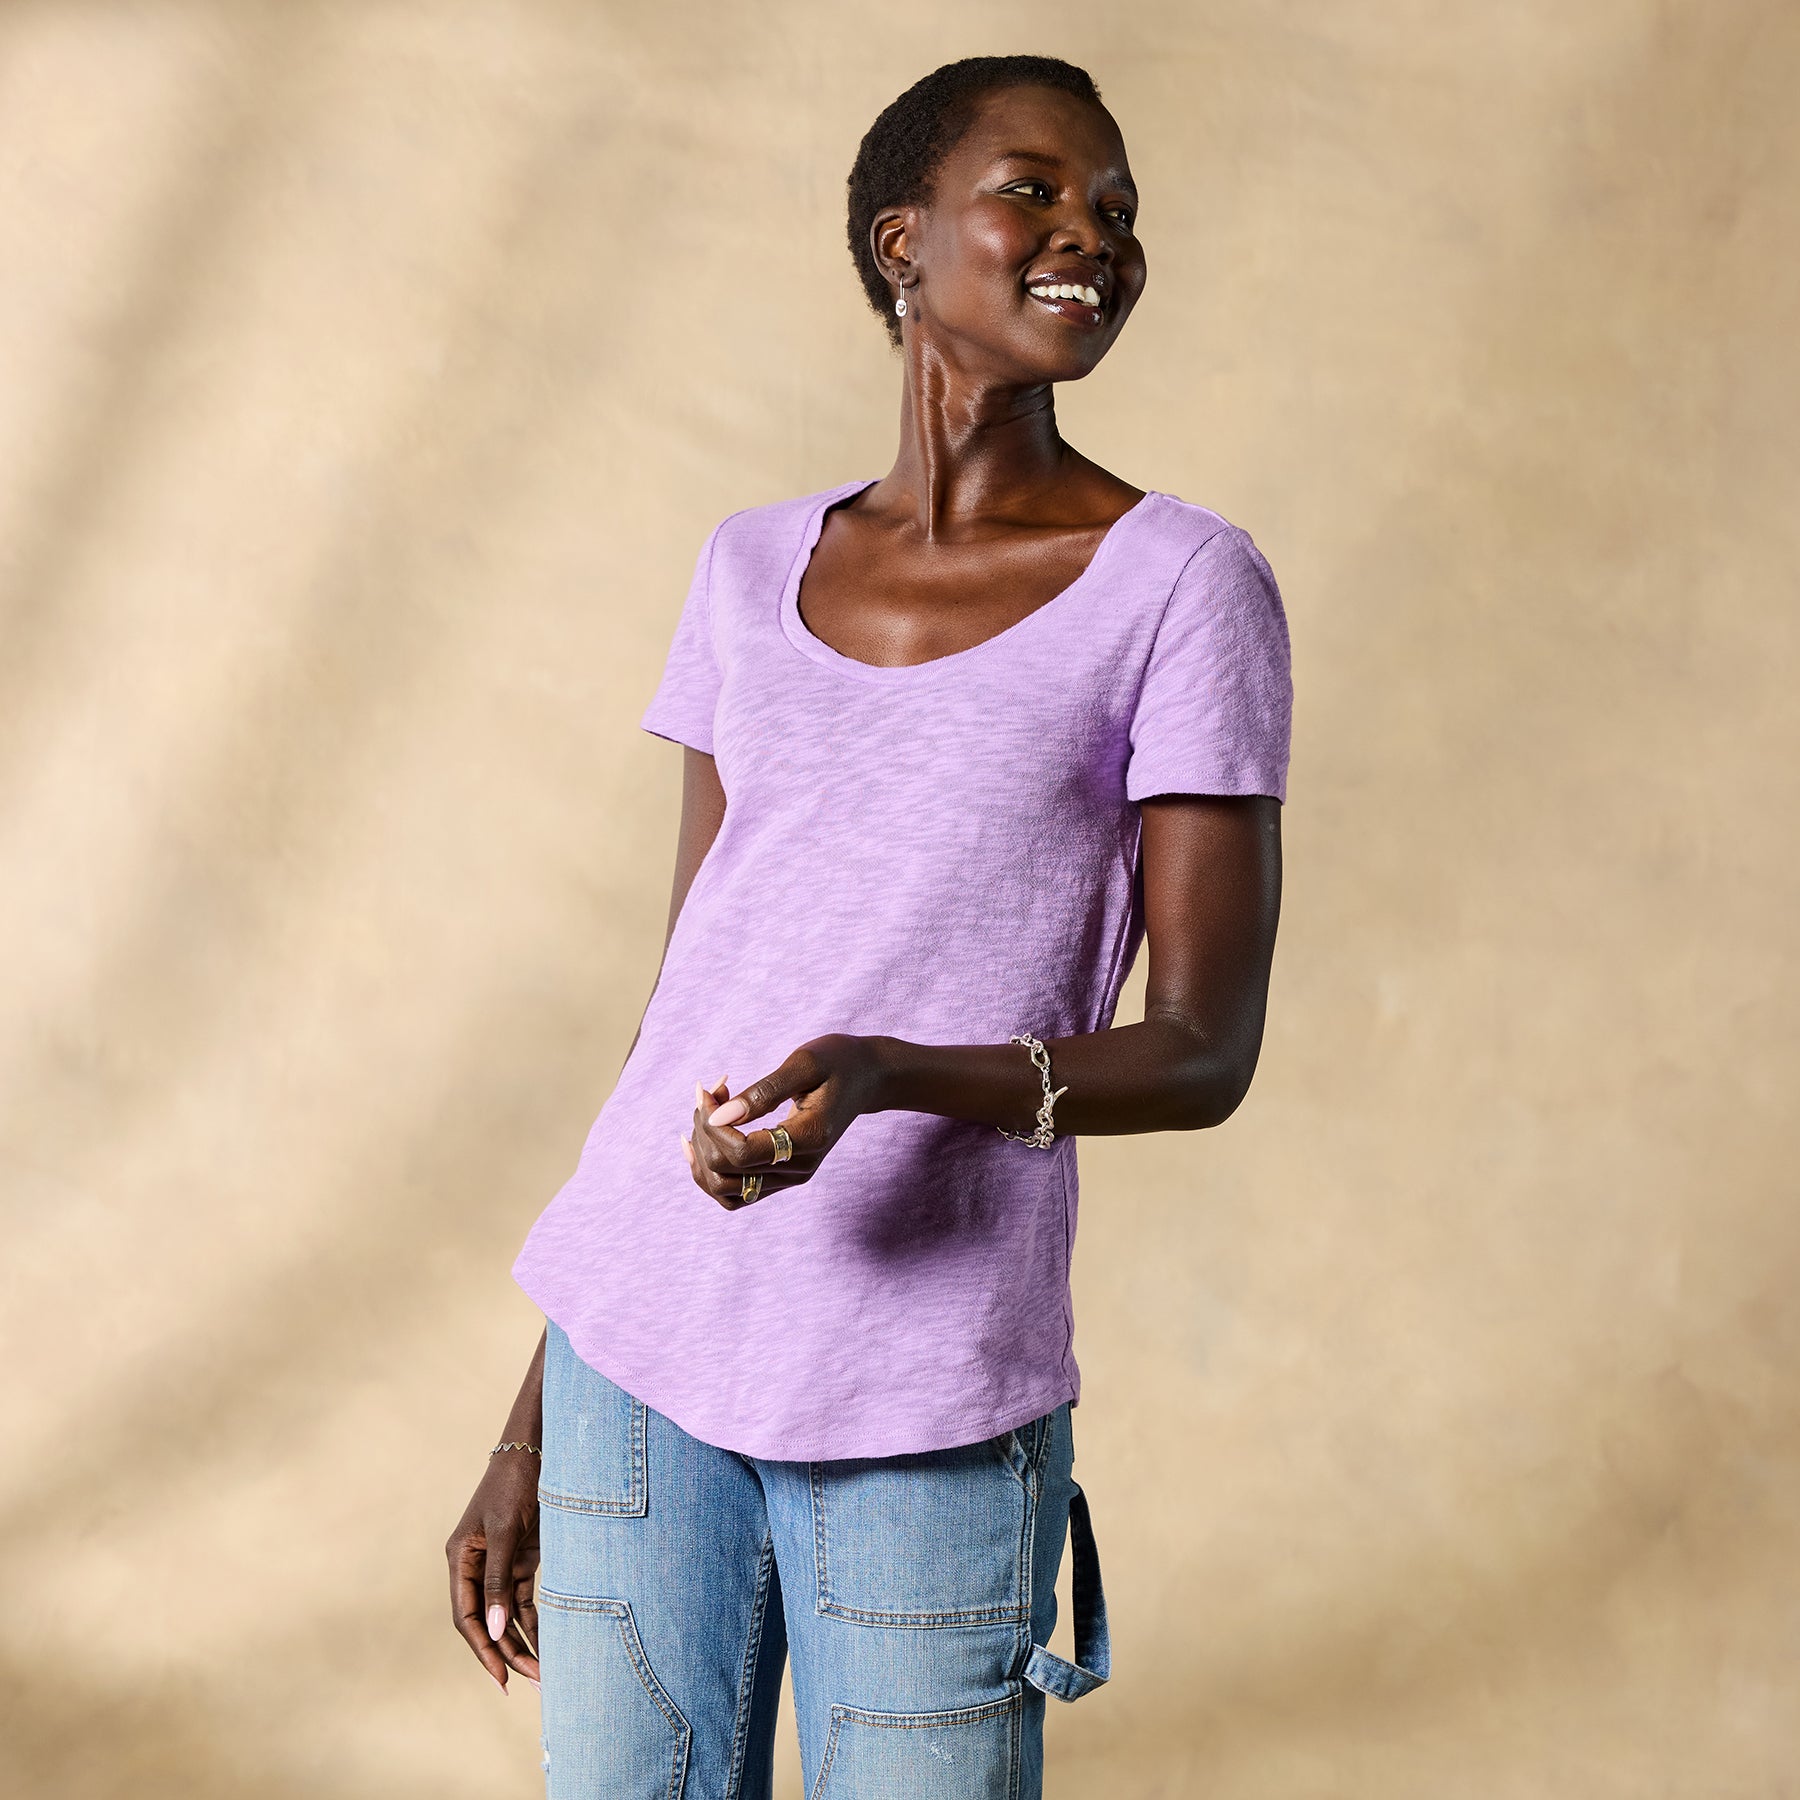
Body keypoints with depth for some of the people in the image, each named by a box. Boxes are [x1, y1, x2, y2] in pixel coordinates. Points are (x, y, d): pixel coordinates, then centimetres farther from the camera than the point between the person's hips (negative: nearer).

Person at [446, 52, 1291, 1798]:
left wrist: (890, 1074, -24)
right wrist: (537, 1420, 12)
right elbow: (682, 1004, 12)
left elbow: (1205, 1051, -5)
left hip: (929, 1417, -4)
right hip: (642, 1361, 4)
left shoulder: (1181, 585, -3)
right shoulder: (757, 569, 10)